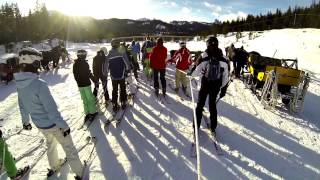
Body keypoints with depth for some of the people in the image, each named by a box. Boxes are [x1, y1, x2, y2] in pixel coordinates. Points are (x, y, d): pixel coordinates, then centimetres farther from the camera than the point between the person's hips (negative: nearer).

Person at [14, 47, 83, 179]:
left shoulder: (20, 84, -7)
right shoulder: (39, 84, -32)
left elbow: (22, 106, 7)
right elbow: (52, 109, -28)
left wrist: (25, 121, 23)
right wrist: (63, 125, -17)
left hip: (39, 124, 7)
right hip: (53, 123, -7)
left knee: (50, 143, 32)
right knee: (68, 147, 11)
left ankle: (53, 166, 52)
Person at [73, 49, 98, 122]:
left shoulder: (75, 64, 6)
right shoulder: (84, 63, -15)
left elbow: (75, 75, 13)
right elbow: (89, 74, -17)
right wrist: (95, 81, -9)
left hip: (79, 84, 6)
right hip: (86, 84, -6)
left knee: (84, 99, 12)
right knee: (90, 98, 4)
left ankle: (87, 113, 15)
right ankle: (93, 112, 11)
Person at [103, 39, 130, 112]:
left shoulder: (108, 57, -11)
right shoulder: (122, 54, -17)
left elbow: (106, 68, -5)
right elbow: (127, 65, -11)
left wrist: (104, 74, 13)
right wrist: (127, 71, 9)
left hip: (113, 77, 2)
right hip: (122, 76, -1)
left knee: (114, 90, 15)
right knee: (123, 90, 15)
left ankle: (115, 105, 18)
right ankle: (123, 103, 24)